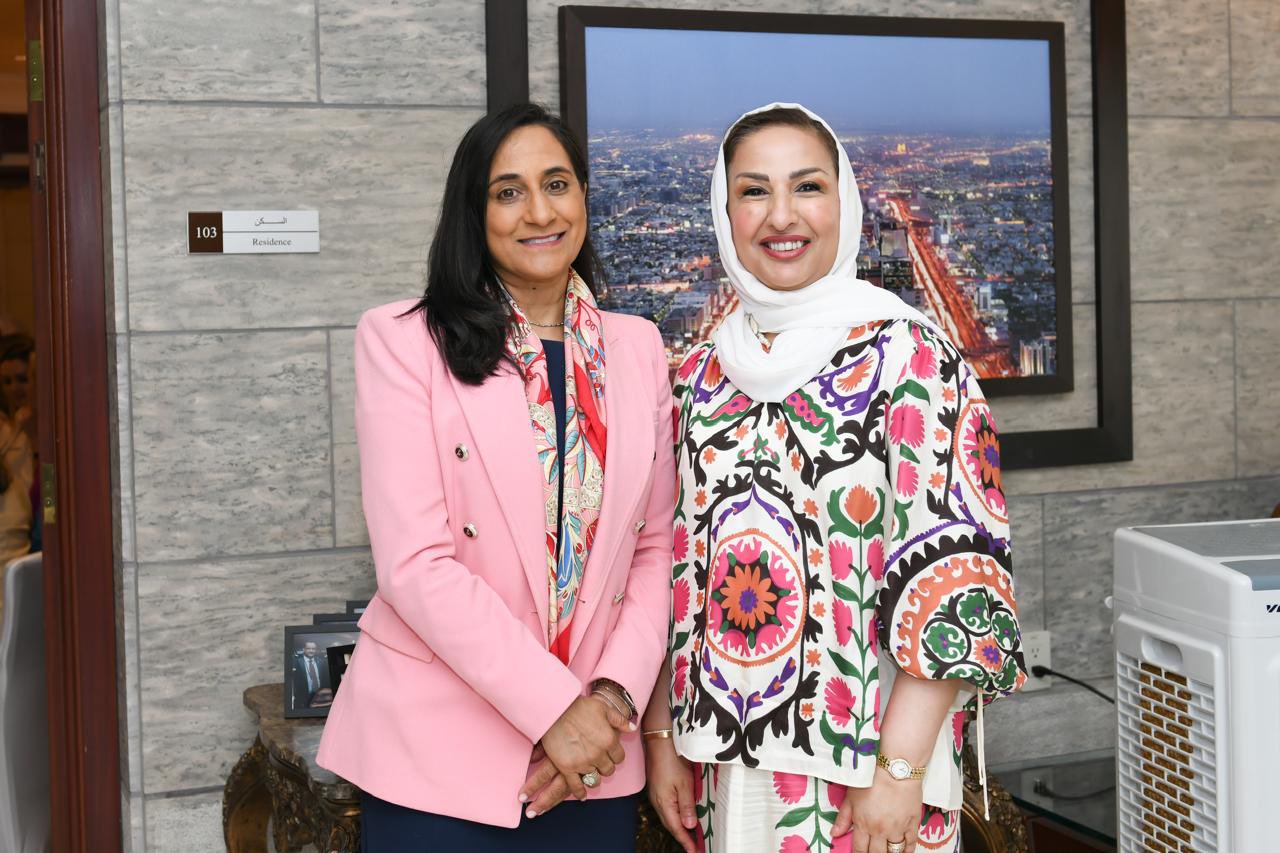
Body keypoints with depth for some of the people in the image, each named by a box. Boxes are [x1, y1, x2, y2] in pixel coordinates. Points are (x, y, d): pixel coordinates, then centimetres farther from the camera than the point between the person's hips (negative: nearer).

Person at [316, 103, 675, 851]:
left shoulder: (638, 348, 7)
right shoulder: (404, 340, -6)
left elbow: (657, 546, 7)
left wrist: (614, 696, -7)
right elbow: (415, 562, -13)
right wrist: (554, 710, -16)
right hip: (437, 757, -3)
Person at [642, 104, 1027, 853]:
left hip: (862, 763, -4)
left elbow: (953, 571, -13)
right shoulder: (703, 373, 6)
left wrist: (900, 766, -17)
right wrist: (662, 736, 6)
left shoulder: (908, 355, -9)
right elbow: (675, 564, 10)